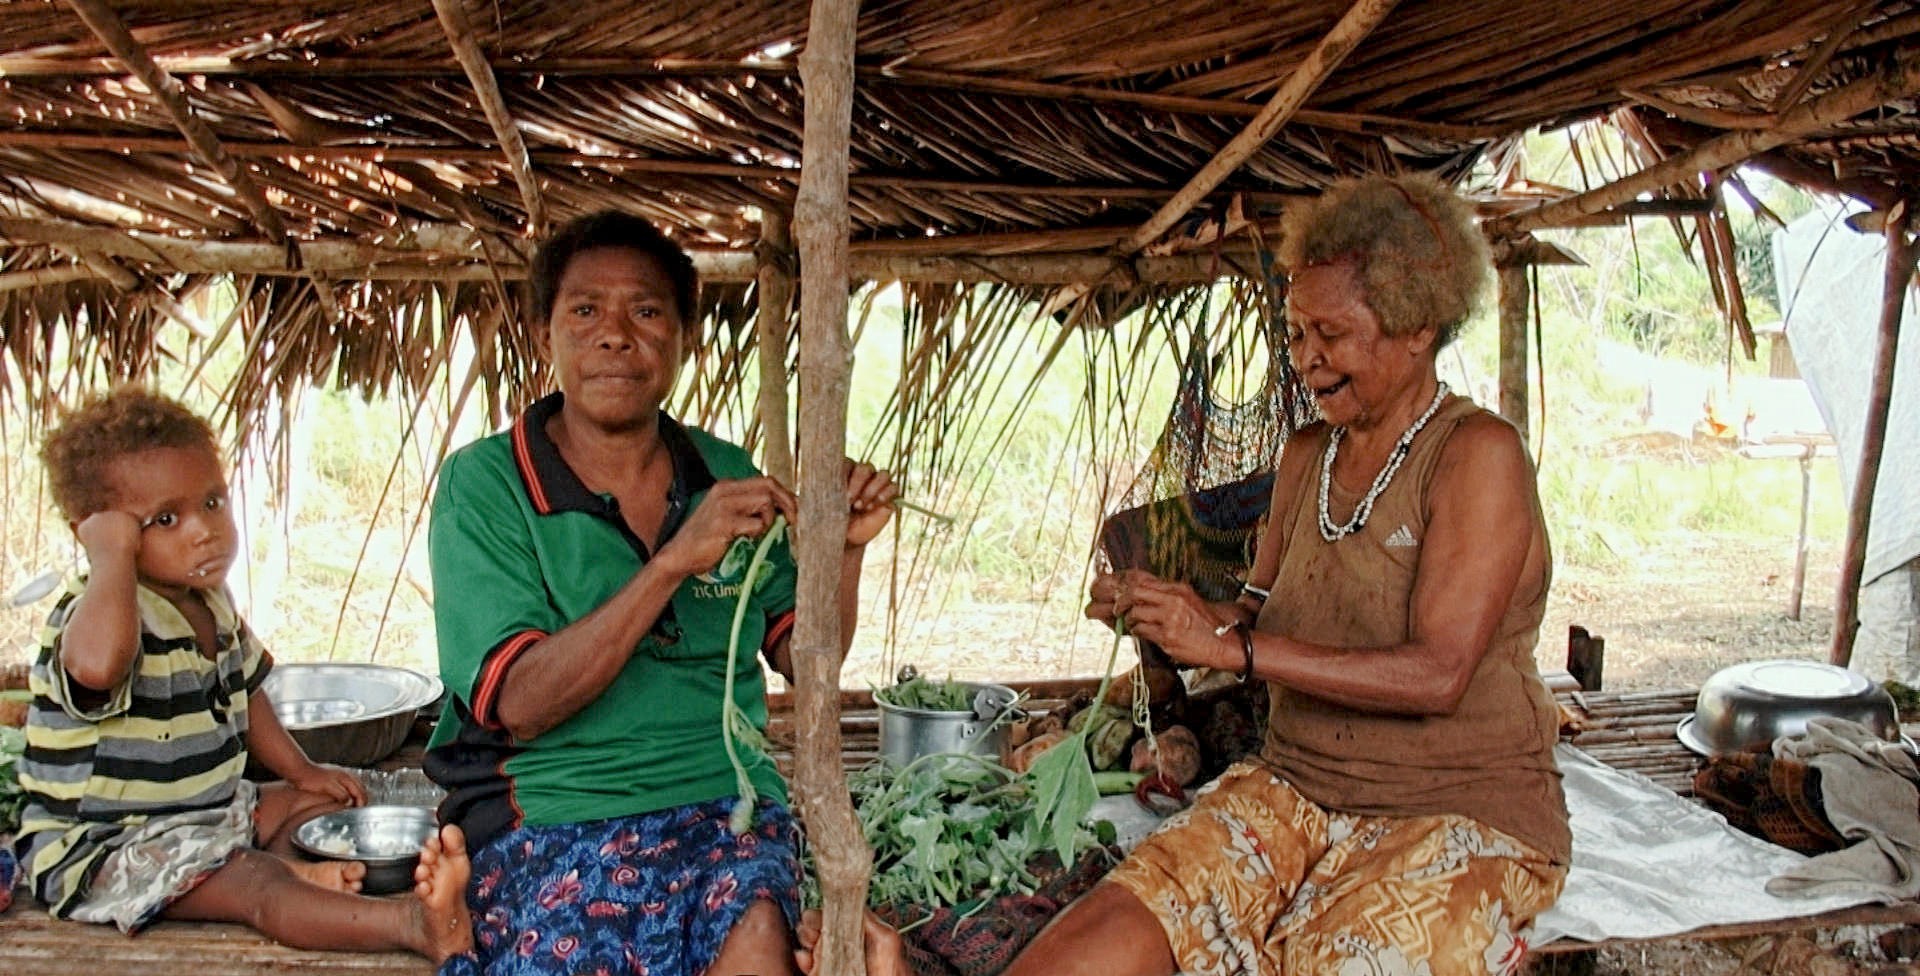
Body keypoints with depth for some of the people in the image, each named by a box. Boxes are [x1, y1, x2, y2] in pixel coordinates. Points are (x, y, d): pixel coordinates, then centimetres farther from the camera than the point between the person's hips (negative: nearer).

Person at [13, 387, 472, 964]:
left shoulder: (212, 603, 5)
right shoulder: (105, 611, -23)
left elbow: (241, 693, 23)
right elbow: (96, 664, -50)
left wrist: (302, 771, 15)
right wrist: (112, 555, -36)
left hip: (211, 813, 10)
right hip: (104, 846, -10)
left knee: (325, 802, 10)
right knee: (256, 882, -30)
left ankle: (295, 871, -23)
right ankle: (413, 923, -50)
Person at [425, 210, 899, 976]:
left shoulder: (727, 476, 10)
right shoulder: (481, 484, -2)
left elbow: (802, 658, 14)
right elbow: (521, 702, -13)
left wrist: (844, 549, -5)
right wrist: (676, 559, -20)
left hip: (727, 802, 2)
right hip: (550, 816, -1)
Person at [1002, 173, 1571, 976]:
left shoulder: (1478, 455, -11)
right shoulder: (1305, 457, 9)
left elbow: (1436, 675, -20)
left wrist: (1230, 646, -23)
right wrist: (1156, 615, -5)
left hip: (1463, 818, -4)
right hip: (1295, 790, 5)